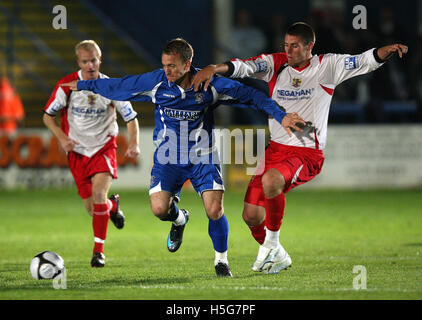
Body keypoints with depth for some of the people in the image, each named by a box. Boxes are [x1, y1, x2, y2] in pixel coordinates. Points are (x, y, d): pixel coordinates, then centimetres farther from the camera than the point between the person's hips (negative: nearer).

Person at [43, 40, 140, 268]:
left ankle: (98, 251, -15)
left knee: (99, 193, -24)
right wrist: (62, 138, -16)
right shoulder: (67, 85, -9)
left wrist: (134, 143, -16)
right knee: (93, 209, 1)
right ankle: (113, 205, 40)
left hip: (104, 148, -1)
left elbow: (131, 118, 0)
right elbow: (48, 116, 0)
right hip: (77, 152, 1)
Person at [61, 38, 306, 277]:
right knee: (160, 209, -17)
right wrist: (83, 85, 11)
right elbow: (117, 87, 3)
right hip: (168, 157, 1)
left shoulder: (210, 85, -15)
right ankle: (179, 218, 23)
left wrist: (281, 116, -16)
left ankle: (221, 261, 11)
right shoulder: (155, 82, -11)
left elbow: (251, 96, -9)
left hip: (203, 157, -1)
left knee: (215, 211, -15)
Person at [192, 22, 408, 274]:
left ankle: (272, 241, -13)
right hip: (276, 149, 4)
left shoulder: (327, 66, -1)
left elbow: (366, 61, -1)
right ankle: (278, 257, 27)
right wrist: (215, 68, -29)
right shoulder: (275, 64, 4)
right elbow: (245, 67, -10)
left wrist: (387, 50, -22)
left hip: (308, 154, -4)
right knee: (251, 215, -2)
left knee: (270, 180, -35)